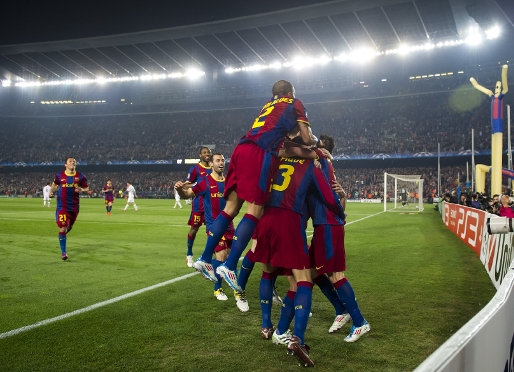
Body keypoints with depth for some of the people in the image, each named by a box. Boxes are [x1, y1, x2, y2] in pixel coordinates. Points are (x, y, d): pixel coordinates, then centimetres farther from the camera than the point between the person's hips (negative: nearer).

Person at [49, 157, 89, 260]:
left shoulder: (80, 176, -1)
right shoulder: (59, 175, -2)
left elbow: (86, 188, 6)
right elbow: (54, 184, 16)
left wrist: (81, 190, -15)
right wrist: (51, 191, -3)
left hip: (74, 207, 3)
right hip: (62, 206, -2)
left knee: (69, 227, 19)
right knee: (62, 229, -10)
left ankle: (62, 236, 54)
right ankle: (63, 252, 1)